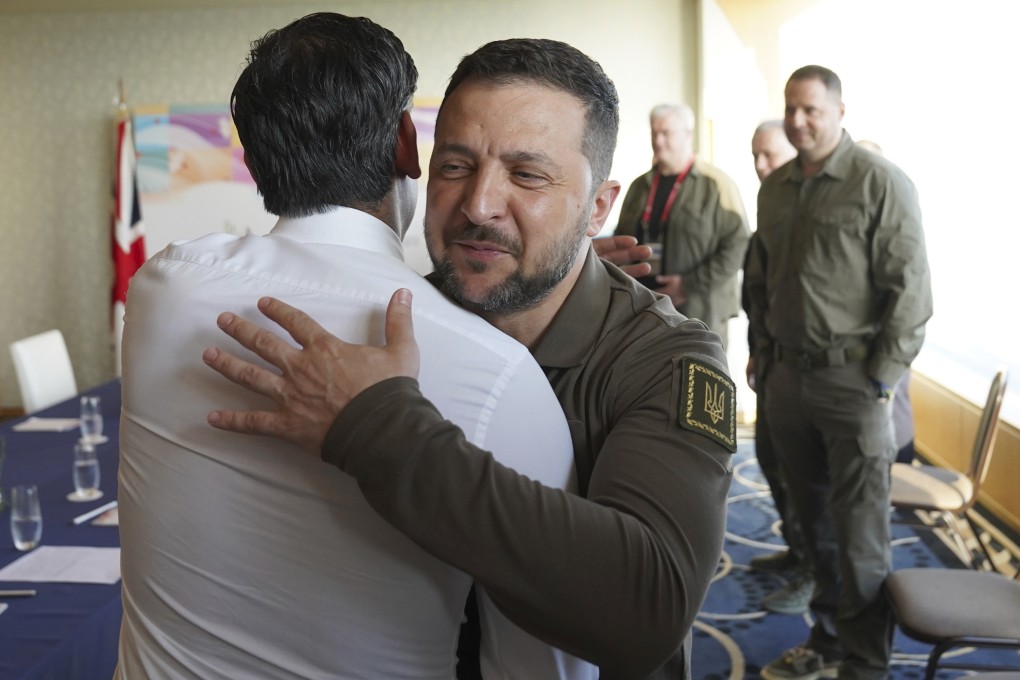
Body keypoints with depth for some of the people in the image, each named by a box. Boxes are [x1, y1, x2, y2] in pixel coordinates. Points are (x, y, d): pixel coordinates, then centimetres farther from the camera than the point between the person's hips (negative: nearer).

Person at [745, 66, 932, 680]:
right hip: (788, 377, 6)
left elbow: (910, 290, -11)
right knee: (814, 520, 15)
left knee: (859, 533, 0)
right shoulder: (775, 188, 11)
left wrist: (882, 380, -13)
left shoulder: (881, 183, -8)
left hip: (852, 382, -6)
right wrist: (766, 360, 15)